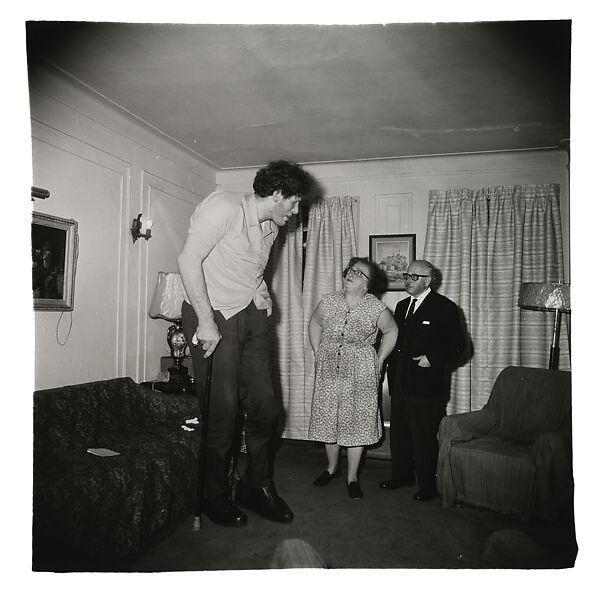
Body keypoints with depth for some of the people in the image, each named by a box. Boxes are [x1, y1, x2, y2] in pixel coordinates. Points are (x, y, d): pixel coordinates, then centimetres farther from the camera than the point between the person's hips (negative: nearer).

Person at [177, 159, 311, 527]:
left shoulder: (271, 227, 15)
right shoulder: (225, 206, -12)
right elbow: (188, 259, -19)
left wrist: (262, 298, 5)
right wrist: (206, 321, -21)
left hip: (251, 316, 8)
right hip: (215, 316, -8)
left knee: (265, 406, 6)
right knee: (221, 409, -4)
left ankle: (257, 487, 24)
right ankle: (216, 496, 16)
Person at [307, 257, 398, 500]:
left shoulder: (376, 308, -9)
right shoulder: (329, 301, -2)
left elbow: (391, 332, 7)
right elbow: (314, 325, 15)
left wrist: (379, 361, 3)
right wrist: (318, 353, 10)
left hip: (361, 373, -3)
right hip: (328, 371, 3)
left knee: (356, 423, 2)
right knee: (328, 419, 10)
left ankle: (352, 477, 17)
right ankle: (332, 466, 31)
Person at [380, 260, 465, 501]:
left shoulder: (444, 307, -6)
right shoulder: (402, 306, 15)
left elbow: (457, 345, -6)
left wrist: (433, 359, -16)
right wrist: (391, 363, 11)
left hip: (425, 384, -7)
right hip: (399, 382, 7)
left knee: (424, 436, 0)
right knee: (399, 432, 15)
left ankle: (428, 484, 15)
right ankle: (402, 474, 31)